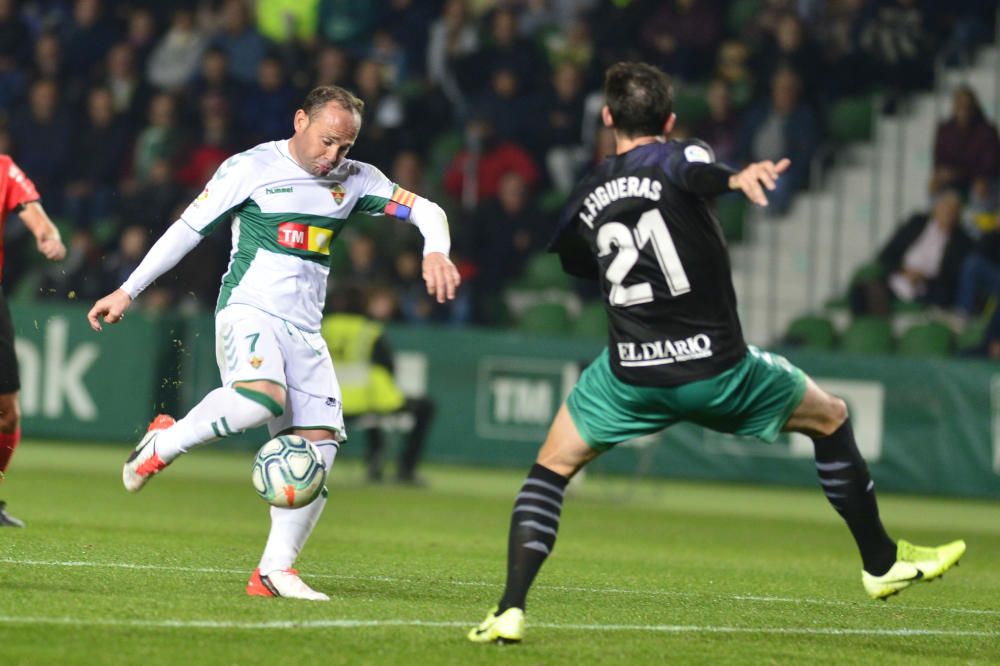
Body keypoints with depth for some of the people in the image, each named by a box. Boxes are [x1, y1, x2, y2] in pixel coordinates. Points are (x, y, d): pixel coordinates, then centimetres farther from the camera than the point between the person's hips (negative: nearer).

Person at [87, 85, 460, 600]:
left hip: (304, 330, 6)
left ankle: (274, 569, -4)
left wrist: (435, 251, -16)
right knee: (261, 397, -35)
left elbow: (425, 210, 8)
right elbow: (187, 230, 2)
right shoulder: (251, 168, -3)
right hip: (248, 311, -6)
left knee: (321, 441, -8)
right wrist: (127, 292, 2)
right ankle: (162, 444, -11)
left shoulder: (354, 180, 10)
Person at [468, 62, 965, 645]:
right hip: (716, 366, -3)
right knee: (831, 418, 21)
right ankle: (882, 562, 28)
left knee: (552, 467, 19)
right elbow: (698, 170, -31)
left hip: (631, 376, 3)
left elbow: (576, 264, 27)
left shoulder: (588, 195, 8)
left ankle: (512, 609, 0)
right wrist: (740, 176, -52)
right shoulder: (676, 158, -5)